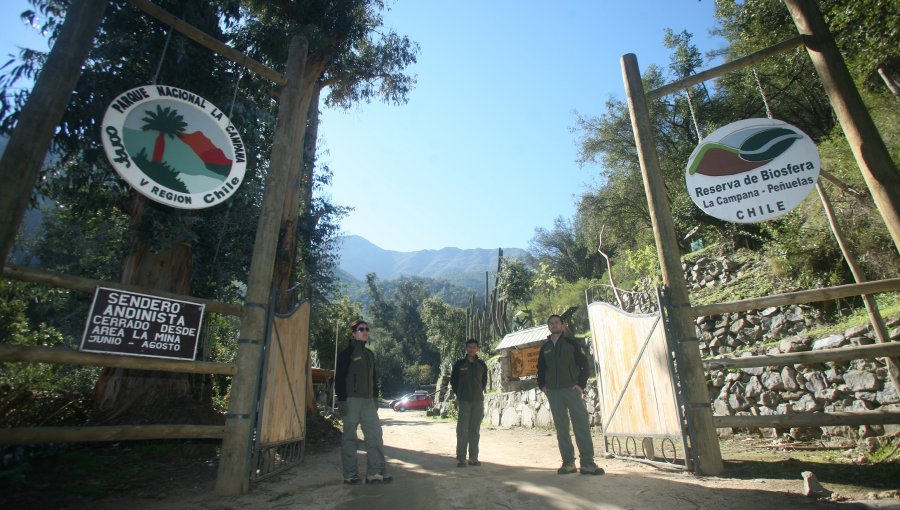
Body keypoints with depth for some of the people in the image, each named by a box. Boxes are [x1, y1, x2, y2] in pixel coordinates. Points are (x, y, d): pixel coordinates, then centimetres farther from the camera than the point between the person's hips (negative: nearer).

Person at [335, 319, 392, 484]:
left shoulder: (370, 354, 16)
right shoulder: (347, 353, -3)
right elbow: (339, 378, -8)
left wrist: (375, 397, 14)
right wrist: (341, 400, -14)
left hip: (368, 401, 6)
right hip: (351, 400, -6)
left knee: (375, 434, 1)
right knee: (350, 437, 1)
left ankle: (375, 472, 6)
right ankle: (350, 474, 10)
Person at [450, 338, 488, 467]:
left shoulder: (482, 365, 6)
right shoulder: (459, 364, -1)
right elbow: (453, 380, 7)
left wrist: (479, 392, 8)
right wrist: (459, 394, 4)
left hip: (478, 401, 2)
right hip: (463, 401, -2)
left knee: (475, 430, 7)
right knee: (462, 430, -2)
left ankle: (473, 458, 15)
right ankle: (460, 458, 5)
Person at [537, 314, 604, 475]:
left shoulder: (571, 343, 3)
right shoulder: (545, 348, 13)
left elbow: (584, 363, 0)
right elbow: (541, 369, 20)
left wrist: (581, 384, -7)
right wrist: (542, 386, 7)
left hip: (572, 389, -3)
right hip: (553, 392, 3)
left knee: (581, 424, -6)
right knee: (561, 428, 4)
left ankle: (587, 463, 0)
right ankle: (568, 462, 11)